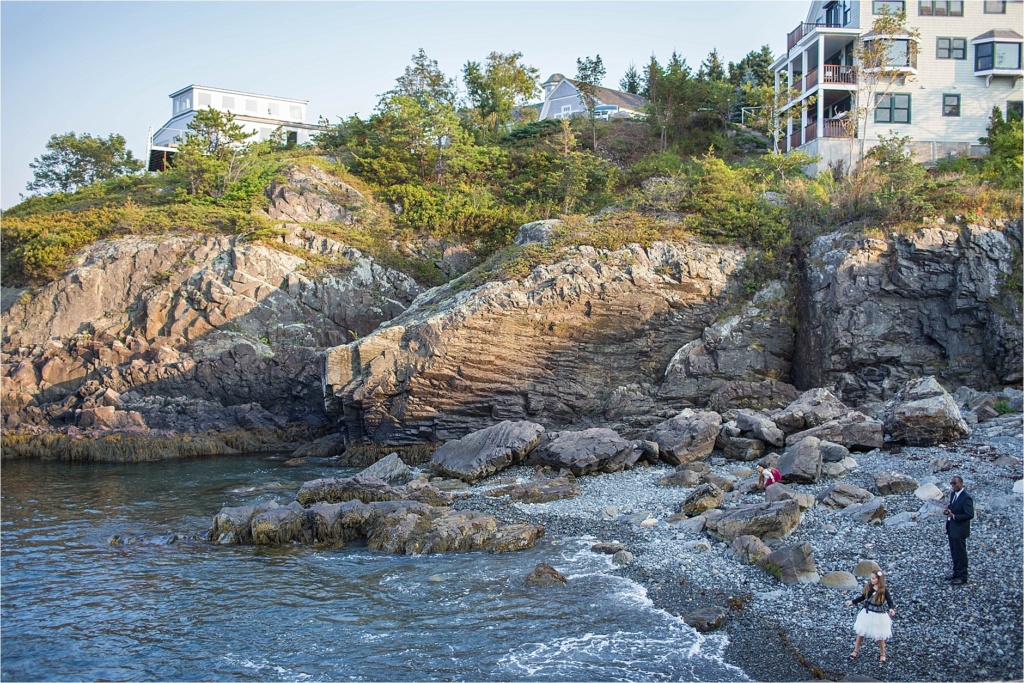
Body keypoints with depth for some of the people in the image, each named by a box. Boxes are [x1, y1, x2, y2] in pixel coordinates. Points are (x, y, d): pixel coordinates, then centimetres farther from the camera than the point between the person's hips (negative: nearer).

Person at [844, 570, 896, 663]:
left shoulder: (883, 590, -17)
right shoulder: (868, 586, -5)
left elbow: (890, 601, -13)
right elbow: (863, 597, 7)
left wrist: (892, 609, -33)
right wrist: (852, 602, 3)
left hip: (878, 615, -4)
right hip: (867, 613, 4)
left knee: (879, 636, 8)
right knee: (861, 632, 14)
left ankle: (882, 654, 30)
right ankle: (856, 650, 30)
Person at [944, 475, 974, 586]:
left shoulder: (966, 498, -20)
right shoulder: (953, 494, 8)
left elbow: (970, 515, -22)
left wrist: (954, 516, -25)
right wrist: (947, 510, 0)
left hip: (959, 530, -9)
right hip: (951, 528, 9)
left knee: (960, 554, 2)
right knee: (954, 553, 18)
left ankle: (962, 577, 13)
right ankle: (956, 573, 31)